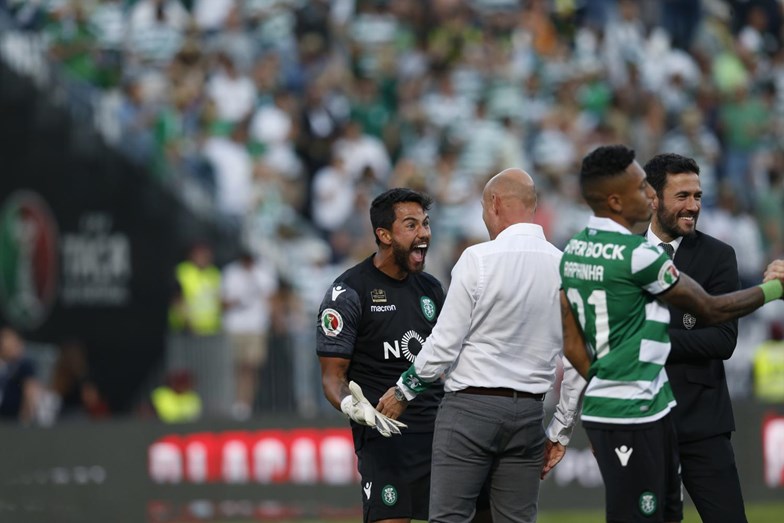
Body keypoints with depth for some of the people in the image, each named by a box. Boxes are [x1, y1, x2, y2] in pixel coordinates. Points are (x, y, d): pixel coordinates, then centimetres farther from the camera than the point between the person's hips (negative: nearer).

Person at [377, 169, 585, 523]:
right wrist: (560, 431, 15)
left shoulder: (479, 259, -9)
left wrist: (404, 391, 7)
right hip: (528, 413, 5)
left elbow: (445, 342, -8)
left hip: (470, 405, -5)